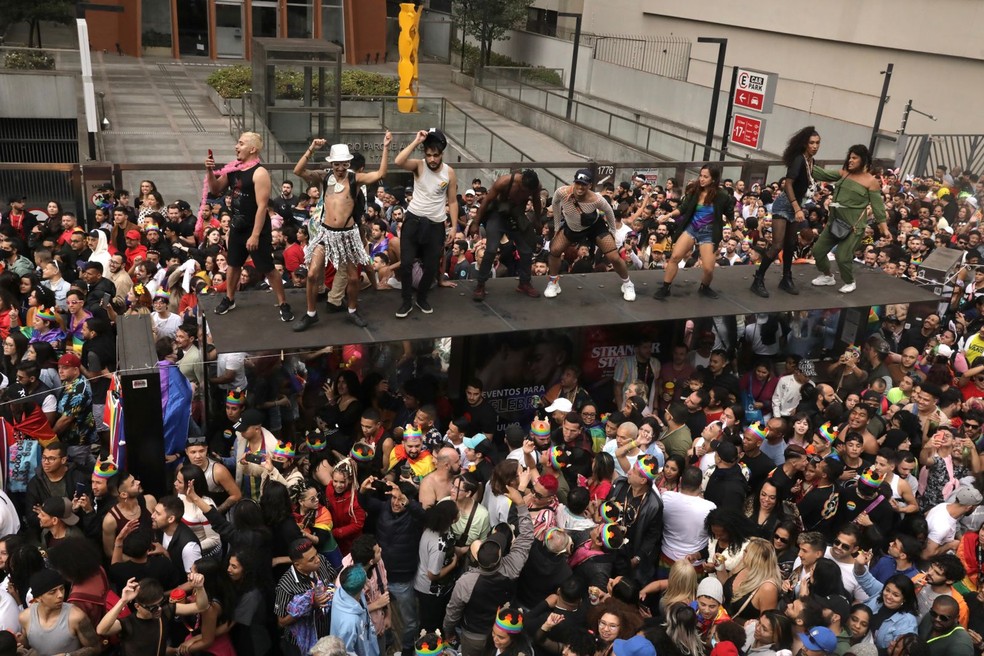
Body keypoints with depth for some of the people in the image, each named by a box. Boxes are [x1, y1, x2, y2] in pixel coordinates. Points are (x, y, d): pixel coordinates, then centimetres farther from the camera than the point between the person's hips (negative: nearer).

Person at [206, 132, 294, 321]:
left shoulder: (259, 173, -19)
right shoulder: (233, 169, 4)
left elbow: (262, 207, -22)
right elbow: (215, 190, 14)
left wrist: (255, 235, -25)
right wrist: (210, 171, -5)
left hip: (256, 229, -7)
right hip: (237, 226, 7)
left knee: (268, 269, -1)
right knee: (233, 264, 20)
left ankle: (283, 304, 11)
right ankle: (229, 299, 37)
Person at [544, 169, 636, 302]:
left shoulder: (596, 199, -36)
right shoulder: (561, 193, -33)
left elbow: (609, 212, -14)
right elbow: (555, 204, -7)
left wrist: (612, 232, -3)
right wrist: (557, 225, -1)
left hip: (595, 226, -2)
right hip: (571, 227, 3)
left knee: (614, 257, -7)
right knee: (554, 250, -6)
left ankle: (627, 284, 18)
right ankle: (553, 283, 17)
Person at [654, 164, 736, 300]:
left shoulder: (722, 196, -12)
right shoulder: (695, 190, -6)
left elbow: (731, 216, 1)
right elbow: (684, 208, 3)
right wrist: (669, 215, -9)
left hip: (708, 233, -2)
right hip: (691, 228, 2)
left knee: (708, 269, -9)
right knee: (675, 257, -13)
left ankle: (704, 288, 24)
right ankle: (665, 288, 0)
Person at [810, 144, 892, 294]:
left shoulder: (871, 181, -6)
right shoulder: (844, 173, 8)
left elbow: (878, 206, -7)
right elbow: (823, 175, 5)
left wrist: (884, 228, -12)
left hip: (854, 225, -6)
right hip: (835, 221, 6)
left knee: (843, 256, -11)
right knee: (818, 250, 8)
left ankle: (850, 282, 17)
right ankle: (827, 276, 33)